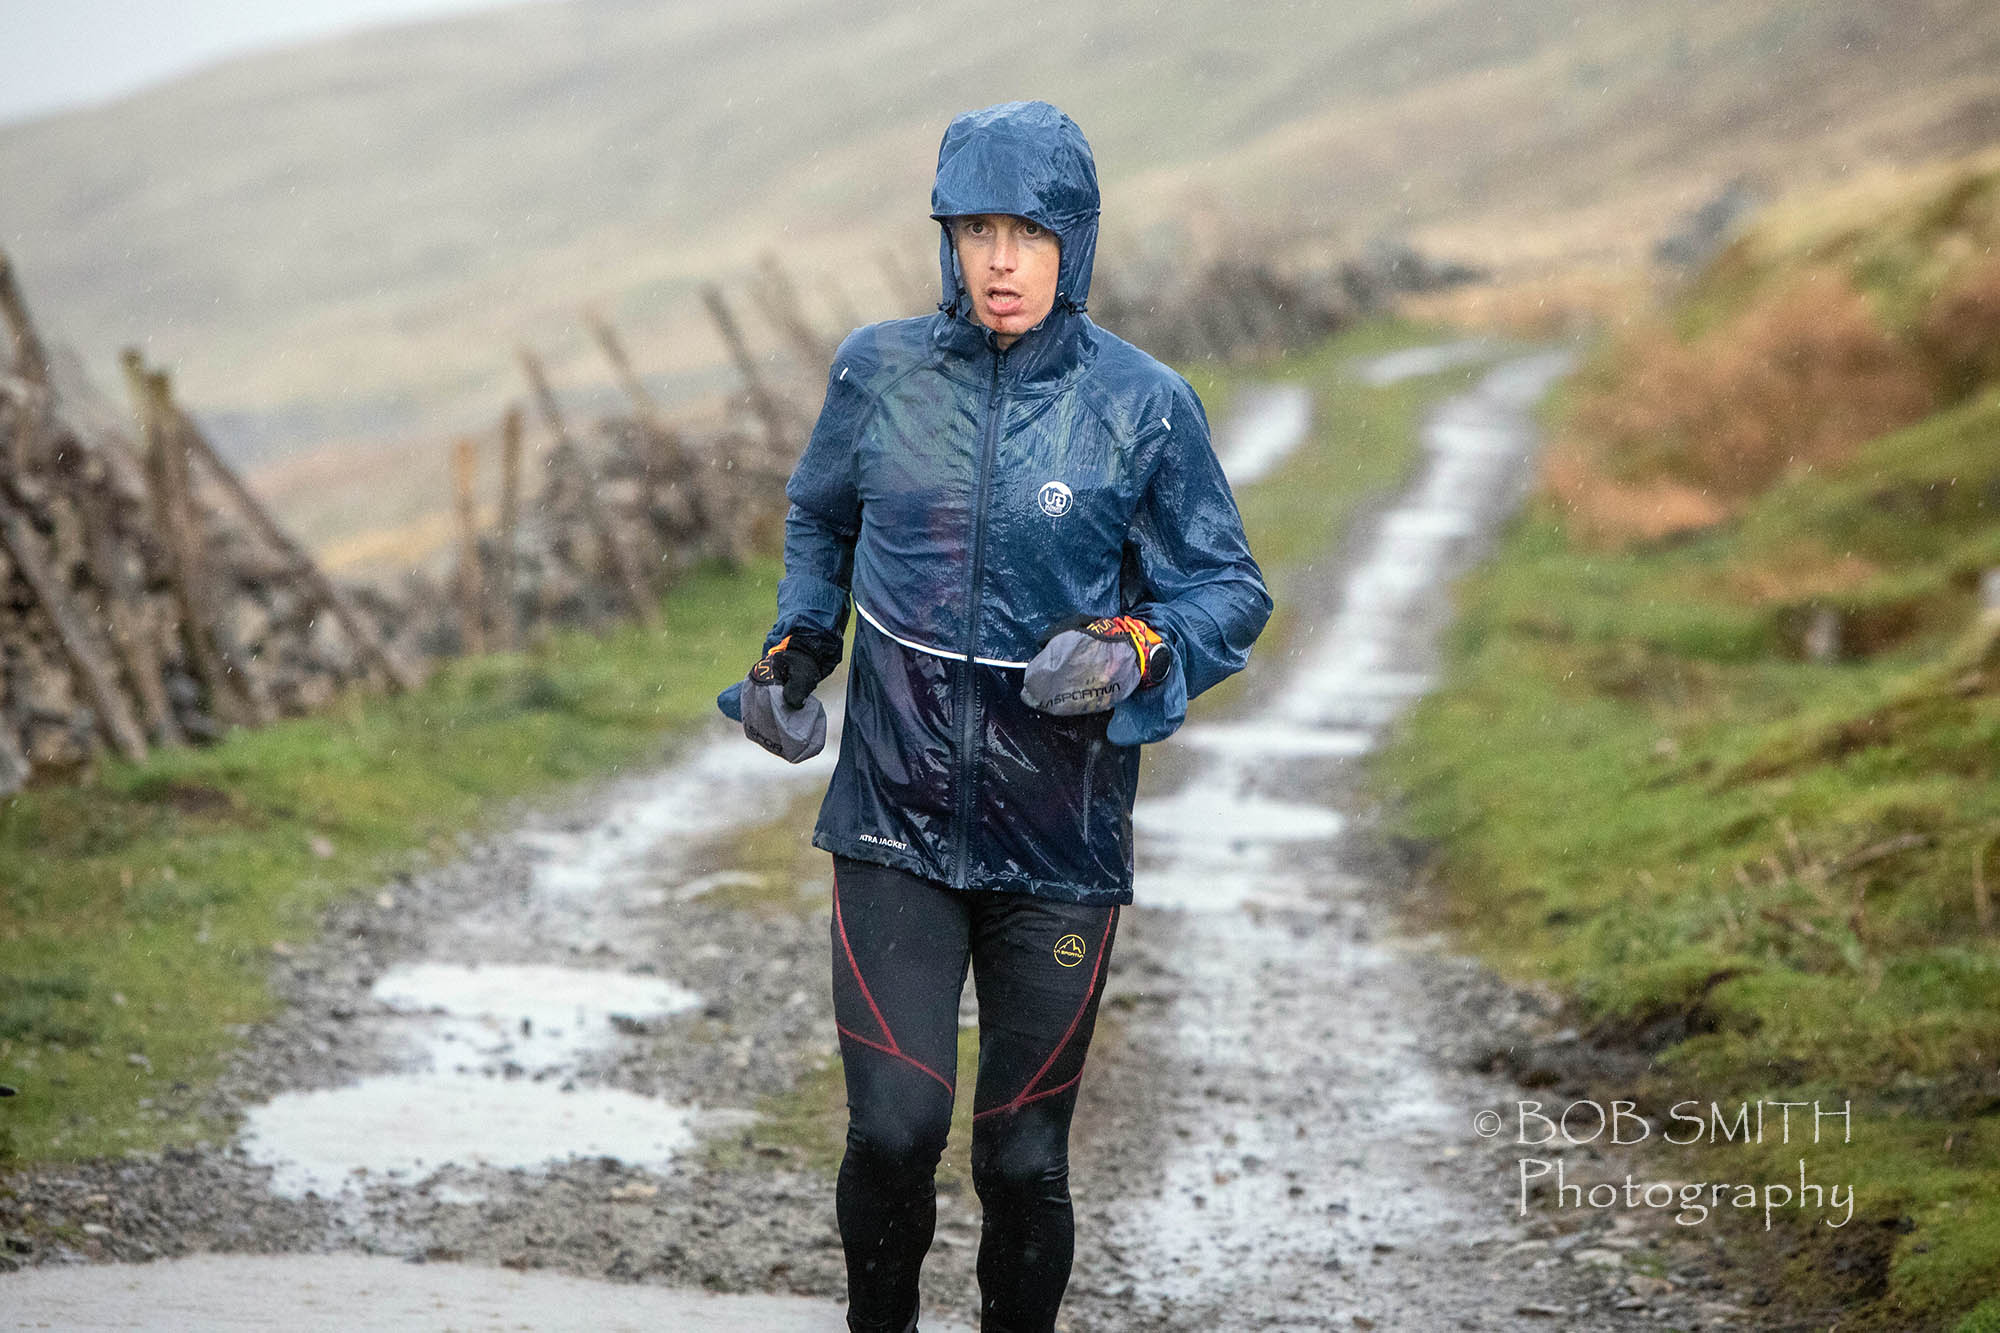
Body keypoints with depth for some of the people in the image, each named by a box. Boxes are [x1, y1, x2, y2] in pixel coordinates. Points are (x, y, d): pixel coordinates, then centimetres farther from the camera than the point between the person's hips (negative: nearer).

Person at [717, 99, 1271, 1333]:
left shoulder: (1142, 407, -5)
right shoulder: (880, 373, 1)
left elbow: (1231, 592, 1)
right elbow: (820, 521, 20)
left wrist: (1134, 651, -18)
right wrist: (796, 650, 4)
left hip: (1061, 847, -1)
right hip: (895, 822, 1)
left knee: (1025, 1158, 4)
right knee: (895, 1128, -10)